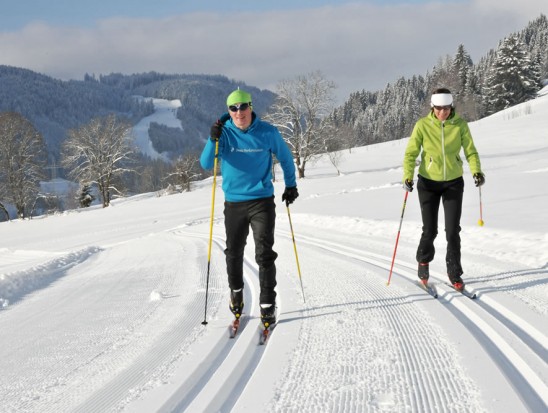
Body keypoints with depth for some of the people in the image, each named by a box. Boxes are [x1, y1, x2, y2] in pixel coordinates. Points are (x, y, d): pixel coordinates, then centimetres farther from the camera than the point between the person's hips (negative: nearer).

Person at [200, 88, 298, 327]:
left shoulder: (267, 133, -5)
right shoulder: (224, 133, -4)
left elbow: (285, 157, 12)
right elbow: (206, 164, -12)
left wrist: (291, 185, 17)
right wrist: (213, 141, -27)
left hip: (262, 201, -2)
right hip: (234, 202, 2)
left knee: (265, 254, -9)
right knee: (234, 252, 14)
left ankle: (267, 305, -3)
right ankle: (236, 292, 38)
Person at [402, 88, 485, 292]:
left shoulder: (460, 124, -8)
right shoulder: (422, 125, -11)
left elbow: (470, 151, -6)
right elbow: (411, 153, -8)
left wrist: (476, 171, -24)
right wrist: (408, 176, -22)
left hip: (453, 183, 1)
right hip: (428, 183, -1)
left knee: (453, 231, -3)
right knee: (430, 230, 3)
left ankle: (454, 274, 12)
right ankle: (423, 261, 33)